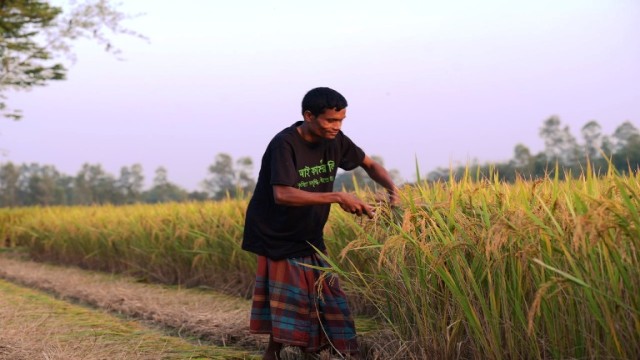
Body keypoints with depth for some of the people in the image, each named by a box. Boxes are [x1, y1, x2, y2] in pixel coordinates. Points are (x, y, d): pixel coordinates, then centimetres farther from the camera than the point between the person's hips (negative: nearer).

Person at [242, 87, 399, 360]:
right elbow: (282, 194, -33)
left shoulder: (334, 140, -3)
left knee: (329, 303, 2)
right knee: (286, 310, -4)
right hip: (278, 241, -6)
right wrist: (337, 198, -34)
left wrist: (392, 189, -10)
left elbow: (370, 165, 11)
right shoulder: (284, 144, -22)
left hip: (310, 240, 6)